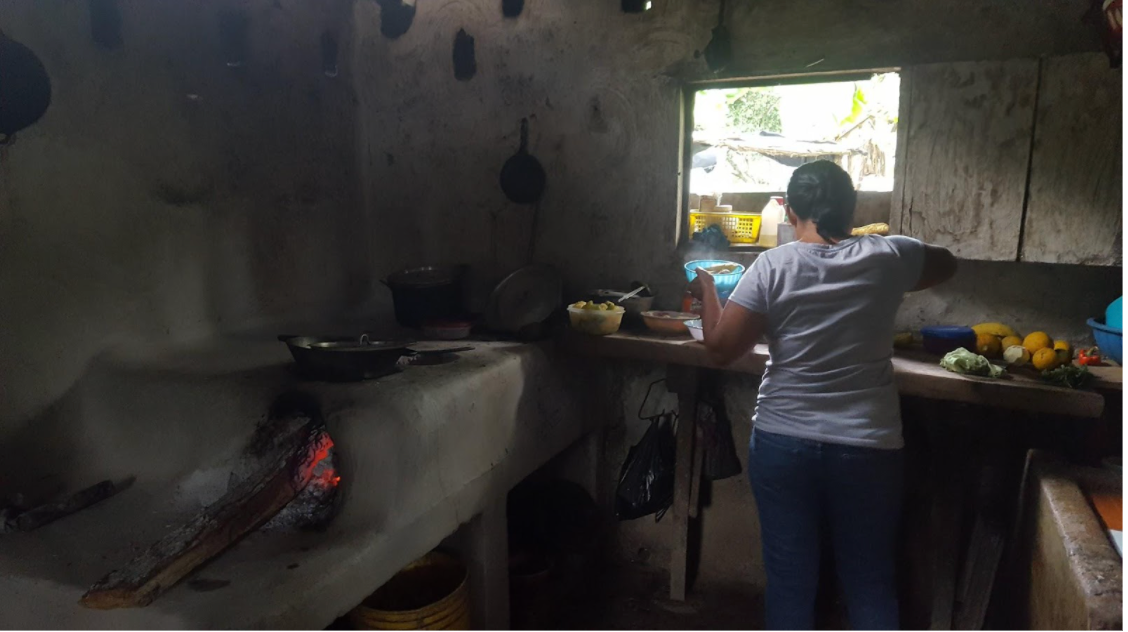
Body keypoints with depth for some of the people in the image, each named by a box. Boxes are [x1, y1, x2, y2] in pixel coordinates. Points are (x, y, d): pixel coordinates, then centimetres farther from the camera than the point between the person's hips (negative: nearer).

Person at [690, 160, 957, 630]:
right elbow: (946, 264, 19)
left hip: (783, 444, -1)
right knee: (871, 585, 16)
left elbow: (721, 348, -8)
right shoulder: (885, 258, -3)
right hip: (866, 449, 1)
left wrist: (707, 291, 7)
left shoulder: (773, 266, -9)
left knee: (789, 580, 13)